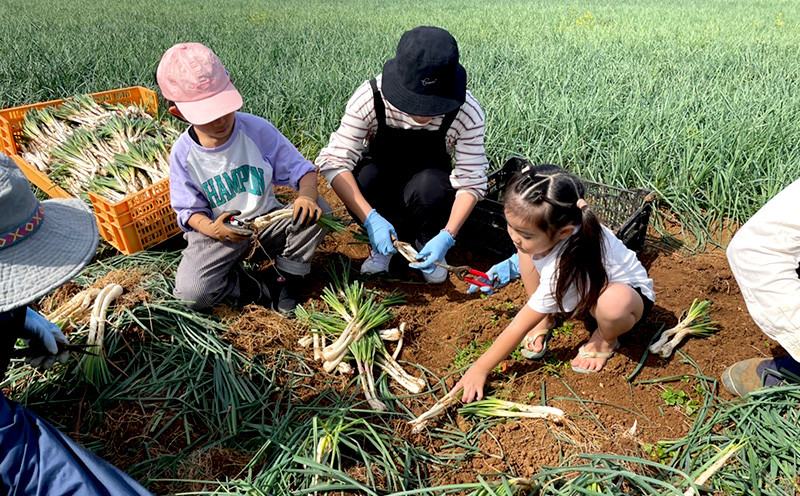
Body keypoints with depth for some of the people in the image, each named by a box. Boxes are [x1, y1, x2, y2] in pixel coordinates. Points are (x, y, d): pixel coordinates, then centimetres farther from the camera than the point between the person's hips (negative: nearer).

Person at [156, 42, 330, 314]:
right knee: (191, 292, -26)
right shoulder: (184, 153, -10)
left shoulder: (257, 129, -11)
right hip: (220, 231, -1)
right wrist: (211, 229, -27)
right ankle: (261, 292, 0)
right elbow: (189, 209, -3)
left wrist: (307, 194, -31)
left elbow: (301, 169, -7)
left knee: (318, 211, -25)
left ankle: (285, 278, -3)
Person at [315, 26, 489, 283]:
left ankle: (426, 242, -3)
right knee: (362, 177, -35)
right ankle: (383, 245, -4)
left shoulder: (467, 112, -28)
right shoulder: (370, 98, -30)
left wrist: (447, 236, -37)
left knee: (430, 185, -36)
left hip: (428, 182, 0)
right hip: (379, 176, 1)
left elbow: (471, 181, -23)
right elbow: (334, 162, -32)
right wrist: (371, 219, -44)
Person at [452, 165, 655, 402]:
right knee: (527, 252, -13)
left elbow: (519, 327, -33)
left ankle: (605, 339, -5)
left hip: (628, 291, -6)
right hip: (583, 285, 7)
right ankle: (544, 319, 5)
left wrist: (480, 369, -25)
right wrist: (511, 266, -7)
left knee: (614, 303, -42)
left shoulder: (562, 267, -42)